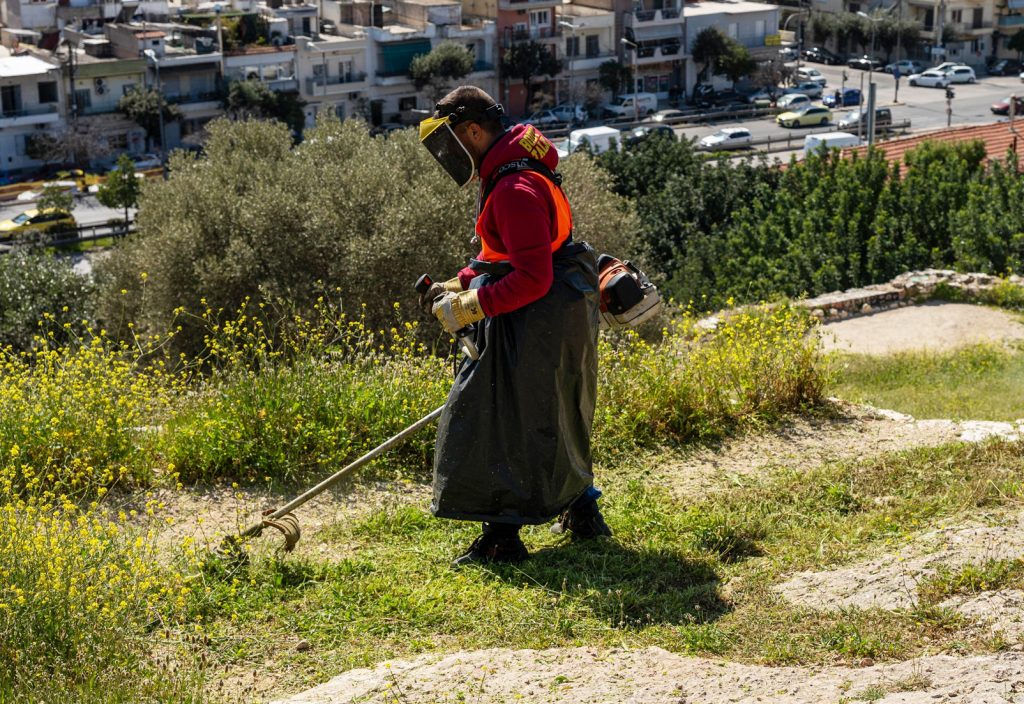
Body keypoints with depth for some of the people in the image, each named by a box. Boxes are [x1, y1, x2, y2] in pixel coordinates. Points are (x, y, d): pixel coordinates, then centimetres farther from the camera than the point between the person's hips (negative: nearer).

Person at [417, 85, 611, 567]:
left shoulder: (515, 189, -24)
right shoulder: (503, 175, 11)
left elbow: (533, 278, -27)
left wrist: (470, 307, -22)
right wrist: (458, 285, 6)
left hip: (538, 323, -11)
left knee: (503, 418, -4)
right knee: (552, 418, 21)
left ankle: (502, 537, 1)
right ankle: (582, 514, 32)